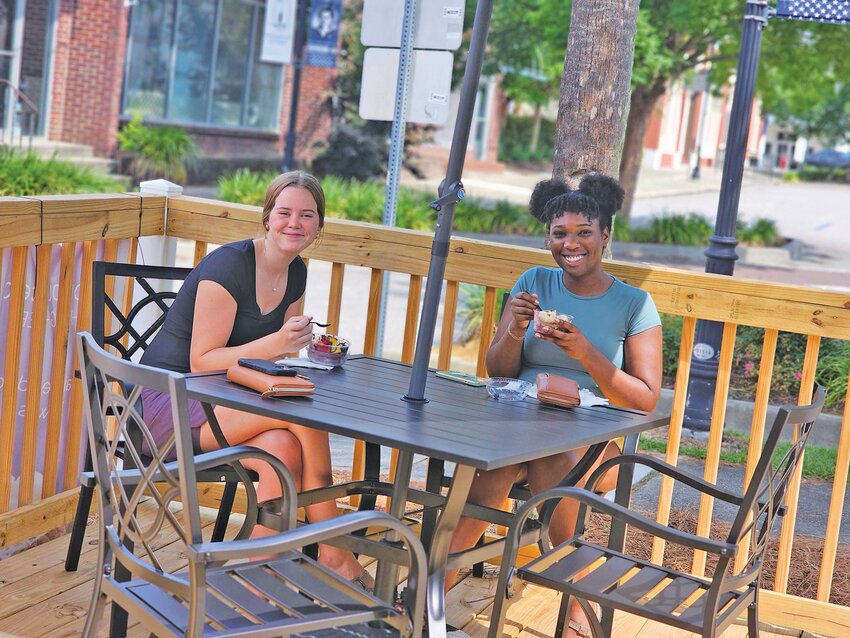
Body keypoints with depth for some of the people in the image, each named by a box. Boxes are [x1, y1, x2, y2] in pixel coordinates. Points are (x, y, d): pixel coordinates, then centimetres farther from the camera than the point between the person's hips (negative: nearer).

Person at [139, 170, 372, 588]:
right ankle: (335, 556, -17)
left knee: (284, 449, -28)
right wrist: (274, 344, -31)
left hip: (224, 400, 7)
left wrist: (298, 345, -6)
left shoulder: (295, 274, 8)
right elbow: (201, 362, -19)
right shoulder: (230, 265, -17)